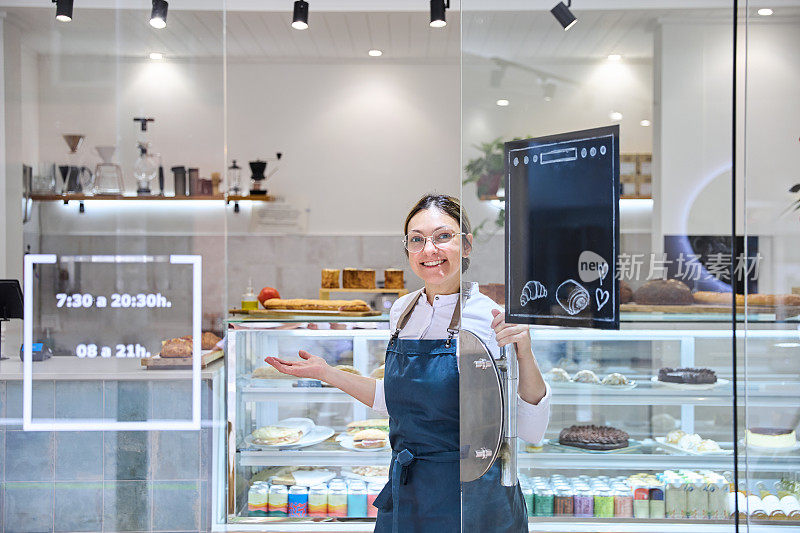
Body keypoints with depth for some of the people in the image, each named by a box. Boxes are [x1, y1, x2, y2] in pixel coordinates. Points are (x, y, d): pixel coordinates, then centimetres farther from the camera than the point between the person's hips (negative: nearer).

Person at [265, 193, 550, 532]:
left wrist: (523, 355, -29)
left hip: (470, 503, -5)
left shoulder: (493, 318, -15)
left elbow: (531, 431, -16)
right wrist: (326, 373, 11)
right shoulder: (402, 311, 2)